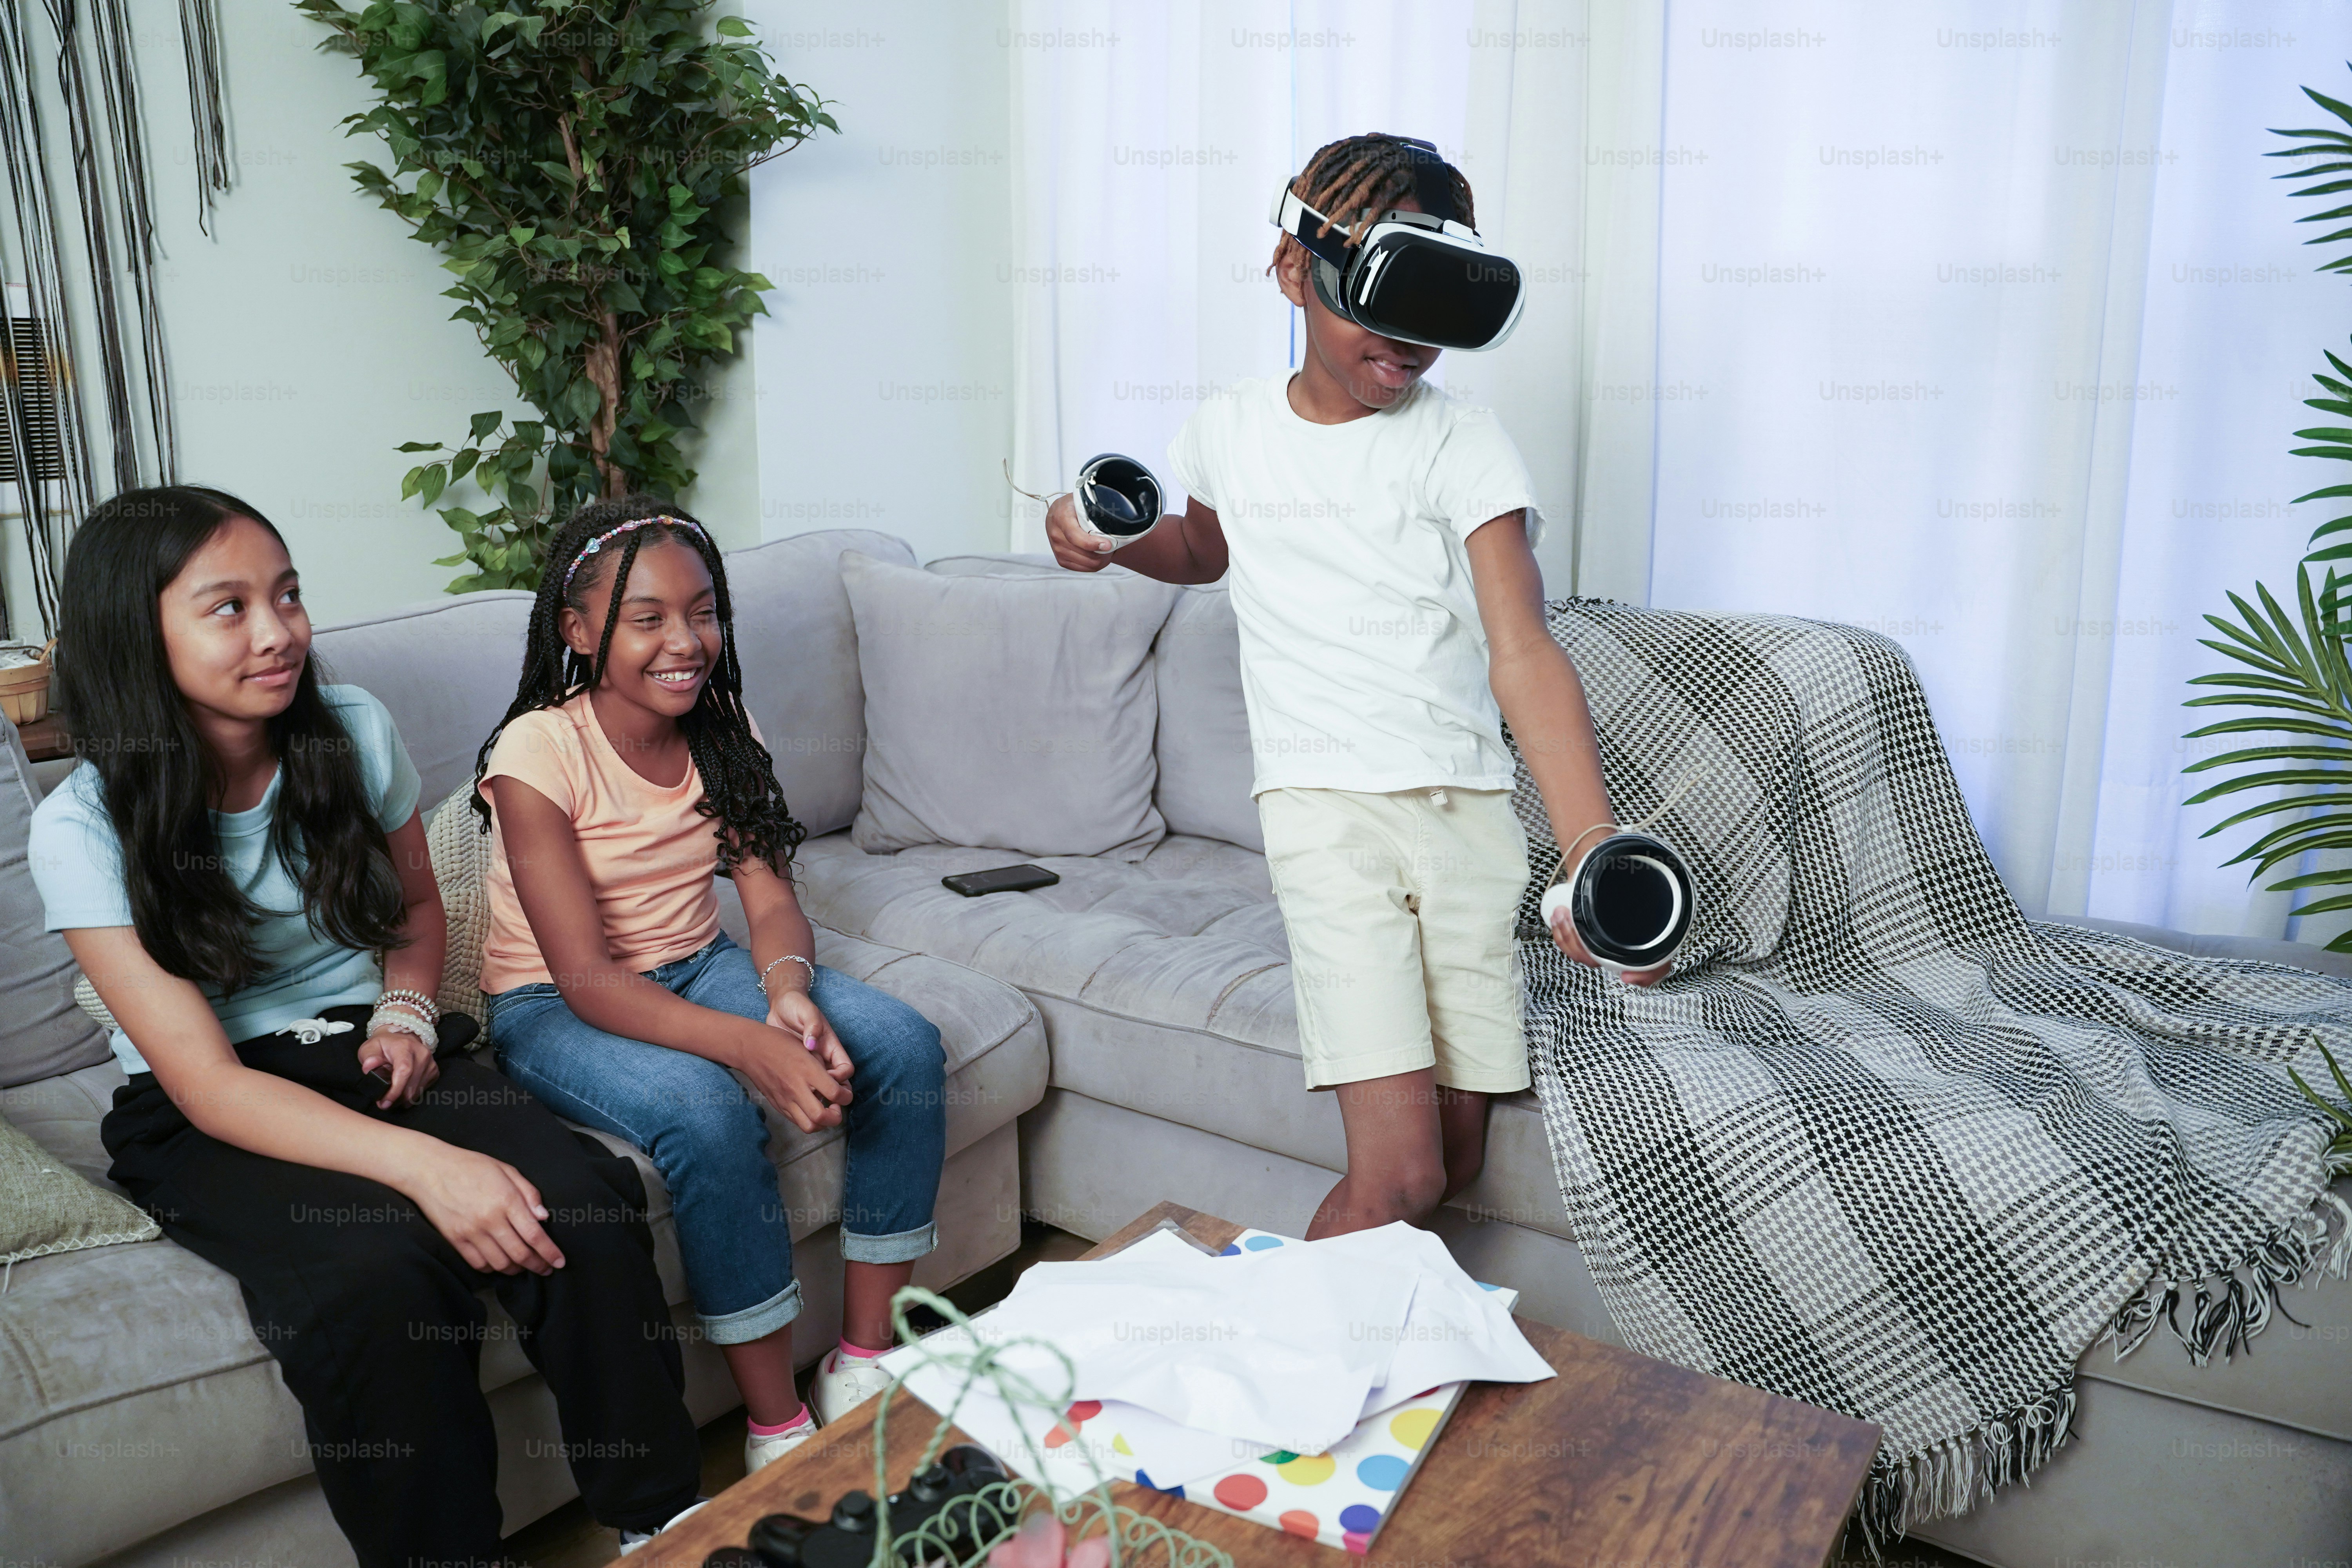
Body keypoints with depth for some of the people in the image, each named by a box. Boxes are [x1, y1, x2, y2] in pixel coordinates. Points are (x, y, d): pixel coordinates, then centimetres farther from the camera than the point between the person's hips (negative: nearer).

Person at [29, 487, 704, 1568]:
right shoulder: (85, 828, -13)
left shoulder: (353, 732, -2)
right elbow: (208, 1082, -19)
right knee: (379, 1269, -34)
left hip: (372, 1059, 3)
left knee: (586, 1213, -25)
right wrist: (425, 1165, -32)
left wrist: (406, 1014, -5)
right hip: (206, 1123, -3)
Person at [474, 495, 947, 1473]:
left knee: (905, 1046, -17)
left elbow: (771, 900, -5)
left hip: (694, 967, 6)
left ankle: (864, 1362, -5)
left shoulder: (723, 731, -1)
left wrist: (789, 988, -30)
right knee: (705, 1112, -36)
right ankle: (778, 1431, -18)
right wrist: (747, 1044, -40)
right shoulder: (539, 753, -20)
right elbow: (586, 975, -25)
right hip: (557, 1009, -5)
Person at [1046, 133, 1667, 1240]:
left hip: (1470, 806, 1)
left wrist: (1595, 856, -28)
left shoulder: (1462, 446, -2)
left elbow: (1522, 651, -14)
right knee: (1399, 1172, -14)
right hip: (1327, 803, -1)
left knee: (1457, 1162, 5)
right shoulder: (1228, 432, 6)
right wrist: (1105, 538, 7)